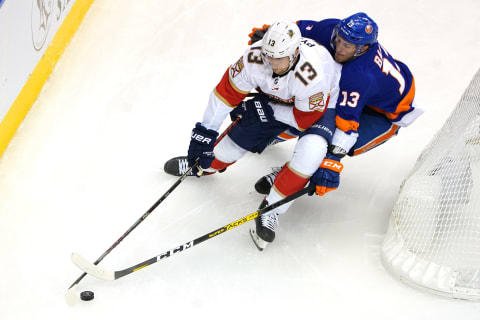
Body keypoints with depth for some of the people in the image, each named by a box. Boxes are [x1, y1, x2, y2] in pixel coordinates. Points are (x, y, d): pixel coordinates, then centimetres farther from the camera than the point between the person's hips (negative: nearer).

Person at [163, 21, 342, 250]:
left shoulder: (312, 75, -42)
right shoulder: (255, 57, -29)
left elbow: (305, 119, -27)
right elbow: (227, 92, -18)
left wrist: (267, 110, -22)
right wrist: (205, 132, -15)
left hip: (321, 106, -4)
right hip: (278, 99, 5)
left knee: (310, 149, -30)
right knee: (243, 129, 2)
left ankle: (272, 209, -12)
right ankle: (202, 166, 35)